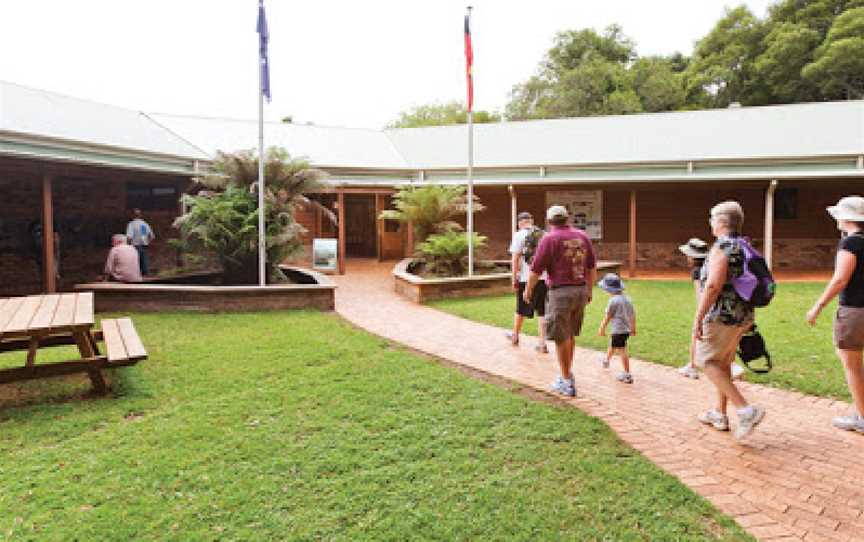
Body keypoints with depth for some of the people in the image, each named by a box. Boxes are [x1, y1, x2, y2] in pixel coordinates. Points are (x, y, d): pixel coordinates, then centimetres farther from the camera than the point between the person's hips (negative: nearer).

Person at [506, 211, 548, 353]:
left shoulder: (519, 235, -5)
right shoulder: (544, 234, 8)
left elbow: (515, 259, -9)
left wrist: (514, 279, -5)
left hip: (526, 278, -3)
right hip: (543, 277, 3)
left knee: (521, 309, 14)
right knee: (542, 311, 7)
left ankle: (515, 335, 34)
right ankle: (542, 343, 5)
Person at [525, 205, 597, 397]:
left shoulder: (549, 239, -9)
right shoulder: (582, 236, 7)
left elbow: (536, 270, -9)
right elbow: (592, 268, 13)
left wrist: (528, 291, 6)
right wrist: (589, 290, 23)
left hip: (560, 291, -6)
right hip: (581, 290, 6)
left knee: (561, 338, 4)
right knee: (570, 335, 20)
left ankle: (567, 383, 9)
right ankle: (567, 373, 31)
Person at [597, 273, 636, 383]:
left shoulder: (613, 301, -15)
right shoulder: (627, 299, 8)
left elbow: (608, 317, -12)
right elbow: (633, 314, 14)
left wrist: (602, 328, -2)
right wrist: (633, 328, 24)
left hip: (618, 330, -9)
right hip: (626, 329, 9)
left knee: (622, 351, 1)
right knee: (612, 346, 24)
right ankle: (607, 360, 41)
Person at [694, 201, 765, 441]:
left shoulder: (721, 247, -16)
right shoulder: (745, 247, 12)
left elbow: (714, 285, -26)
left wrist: (698, 317, -21)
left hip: (722, 316, -9)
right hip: (743, 316, 9)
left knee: (706, 361, 1)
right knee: (723, 362, 18)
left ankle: (746, 409, -9)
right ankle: (720, 414, 27)